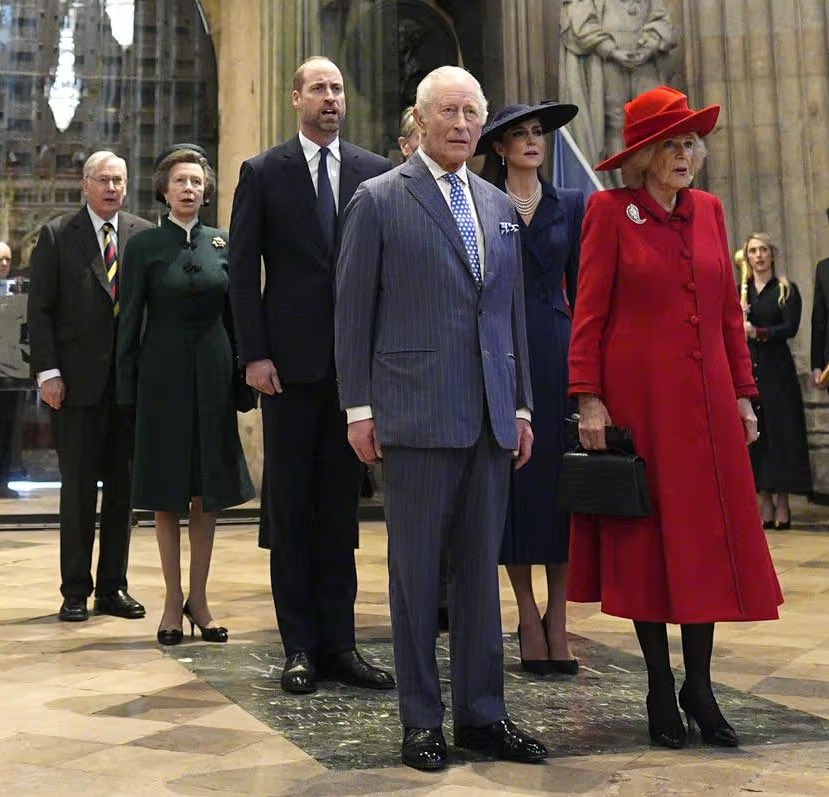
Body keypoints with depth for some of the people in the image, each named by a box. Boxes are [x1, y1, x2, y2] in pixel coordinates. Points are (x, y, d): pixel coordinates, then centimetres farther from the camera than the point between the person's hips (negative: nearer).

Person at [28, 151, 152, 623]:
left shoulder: (146, 236, 7)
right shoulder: (57, 236, 3)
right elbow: (40, 309, 0)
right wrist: (47, 372, -8)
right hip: (78, 381, -2)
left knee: (123, 487, 7)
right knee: (79, 489, 4)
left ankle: (113, 587, 19)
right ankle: (76, 591, 14)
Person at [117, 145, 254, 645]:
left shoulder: (223, 243, 7)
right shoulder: (144, 246, 0)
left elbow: (234, 313, 8)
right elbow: (130, 322, 0)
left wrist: (240, 379, 2)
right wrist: (128, 388, -5)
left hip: (212, 376, 2)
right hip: (163, 375, -2)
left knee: (208, 492, 7)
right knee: (167, 494, 5)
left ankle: (199, 597, 18)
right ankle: (174, 600, 16)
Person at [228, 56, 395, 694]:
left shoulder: (377, 173, 9)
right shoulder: (263, 173, 4)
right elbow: (243, 269, 1)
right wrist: (255, 354, -8)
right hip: (290, 360, -2)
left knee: (341, 503, 8)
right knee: (289, 503, 4)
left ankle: (338, 641, 16)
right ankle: (300, 646, 13)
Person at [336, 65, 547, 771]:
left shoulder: (499, 207, 16)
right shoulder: (379, 200, 1)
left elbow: (513, 311, 17)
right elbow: (353, 310, -1)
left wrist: (522, 405, 13)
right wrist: (359, 407, -6)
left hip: (491, 417, 5)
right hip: (417, 414, -5)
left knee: (482, 568, 9)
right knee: (416, 569, 3)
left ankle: (482, 713, 20)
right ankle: (422, 719, 16)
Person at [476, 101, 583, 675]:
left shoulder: (571, 205, 12)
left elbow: (580, 287, 11)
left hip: (556, 352, 2)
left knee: (560, 480, 0)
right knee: (511, 481, 1)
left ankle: (558, 617, 9)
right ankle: (528, 615, 11)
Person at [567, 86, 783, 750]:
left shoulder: (708, 210, 12)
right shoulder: (610, 210, -2)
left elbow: (730, 311, 12)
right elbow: (589, 314, -6)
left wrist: (743, 393, 9)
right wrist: (589, 398, -13)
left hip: (707, 400, 5)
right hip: (637, 397, -4)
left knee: (709, 536, 5)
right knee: (645, 537, 4)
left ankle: (700, 687, 18)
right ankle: (661, 689, 17)